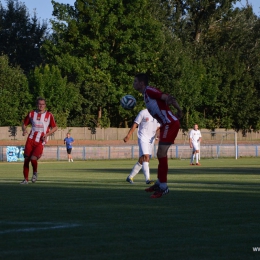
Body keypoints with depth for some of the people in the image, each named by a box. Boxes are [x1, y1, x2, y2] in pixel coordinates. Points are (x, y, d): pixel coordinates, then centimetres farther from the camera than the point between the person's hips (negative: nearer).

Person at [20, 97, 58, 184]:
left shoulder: (49, 115, 2)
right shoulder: (31, 114, 8)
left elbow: (55, 127, 7)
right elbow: (24, 124, 16)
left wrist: (47, 134, -9)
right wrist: (24, 130, -6)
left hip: (40, 142, -3)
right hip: (31, 140, 3)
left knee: (33, 158, -20)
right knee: (26, 159, -1)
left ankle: (35, 172, 10)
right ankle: (26, 179, 12)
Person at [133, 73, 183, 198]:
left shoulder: (149, 91, -12)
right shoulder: (146, 94, 16)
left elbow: (167, 98, -21)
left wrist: (178, 110, -26)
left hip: (170, 124, -10)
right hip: (166, 125, 10)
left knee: (161, 154, -12)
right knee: (161, 154, 17)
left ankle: (163, 187, -8)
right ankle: (159, 183, 30)